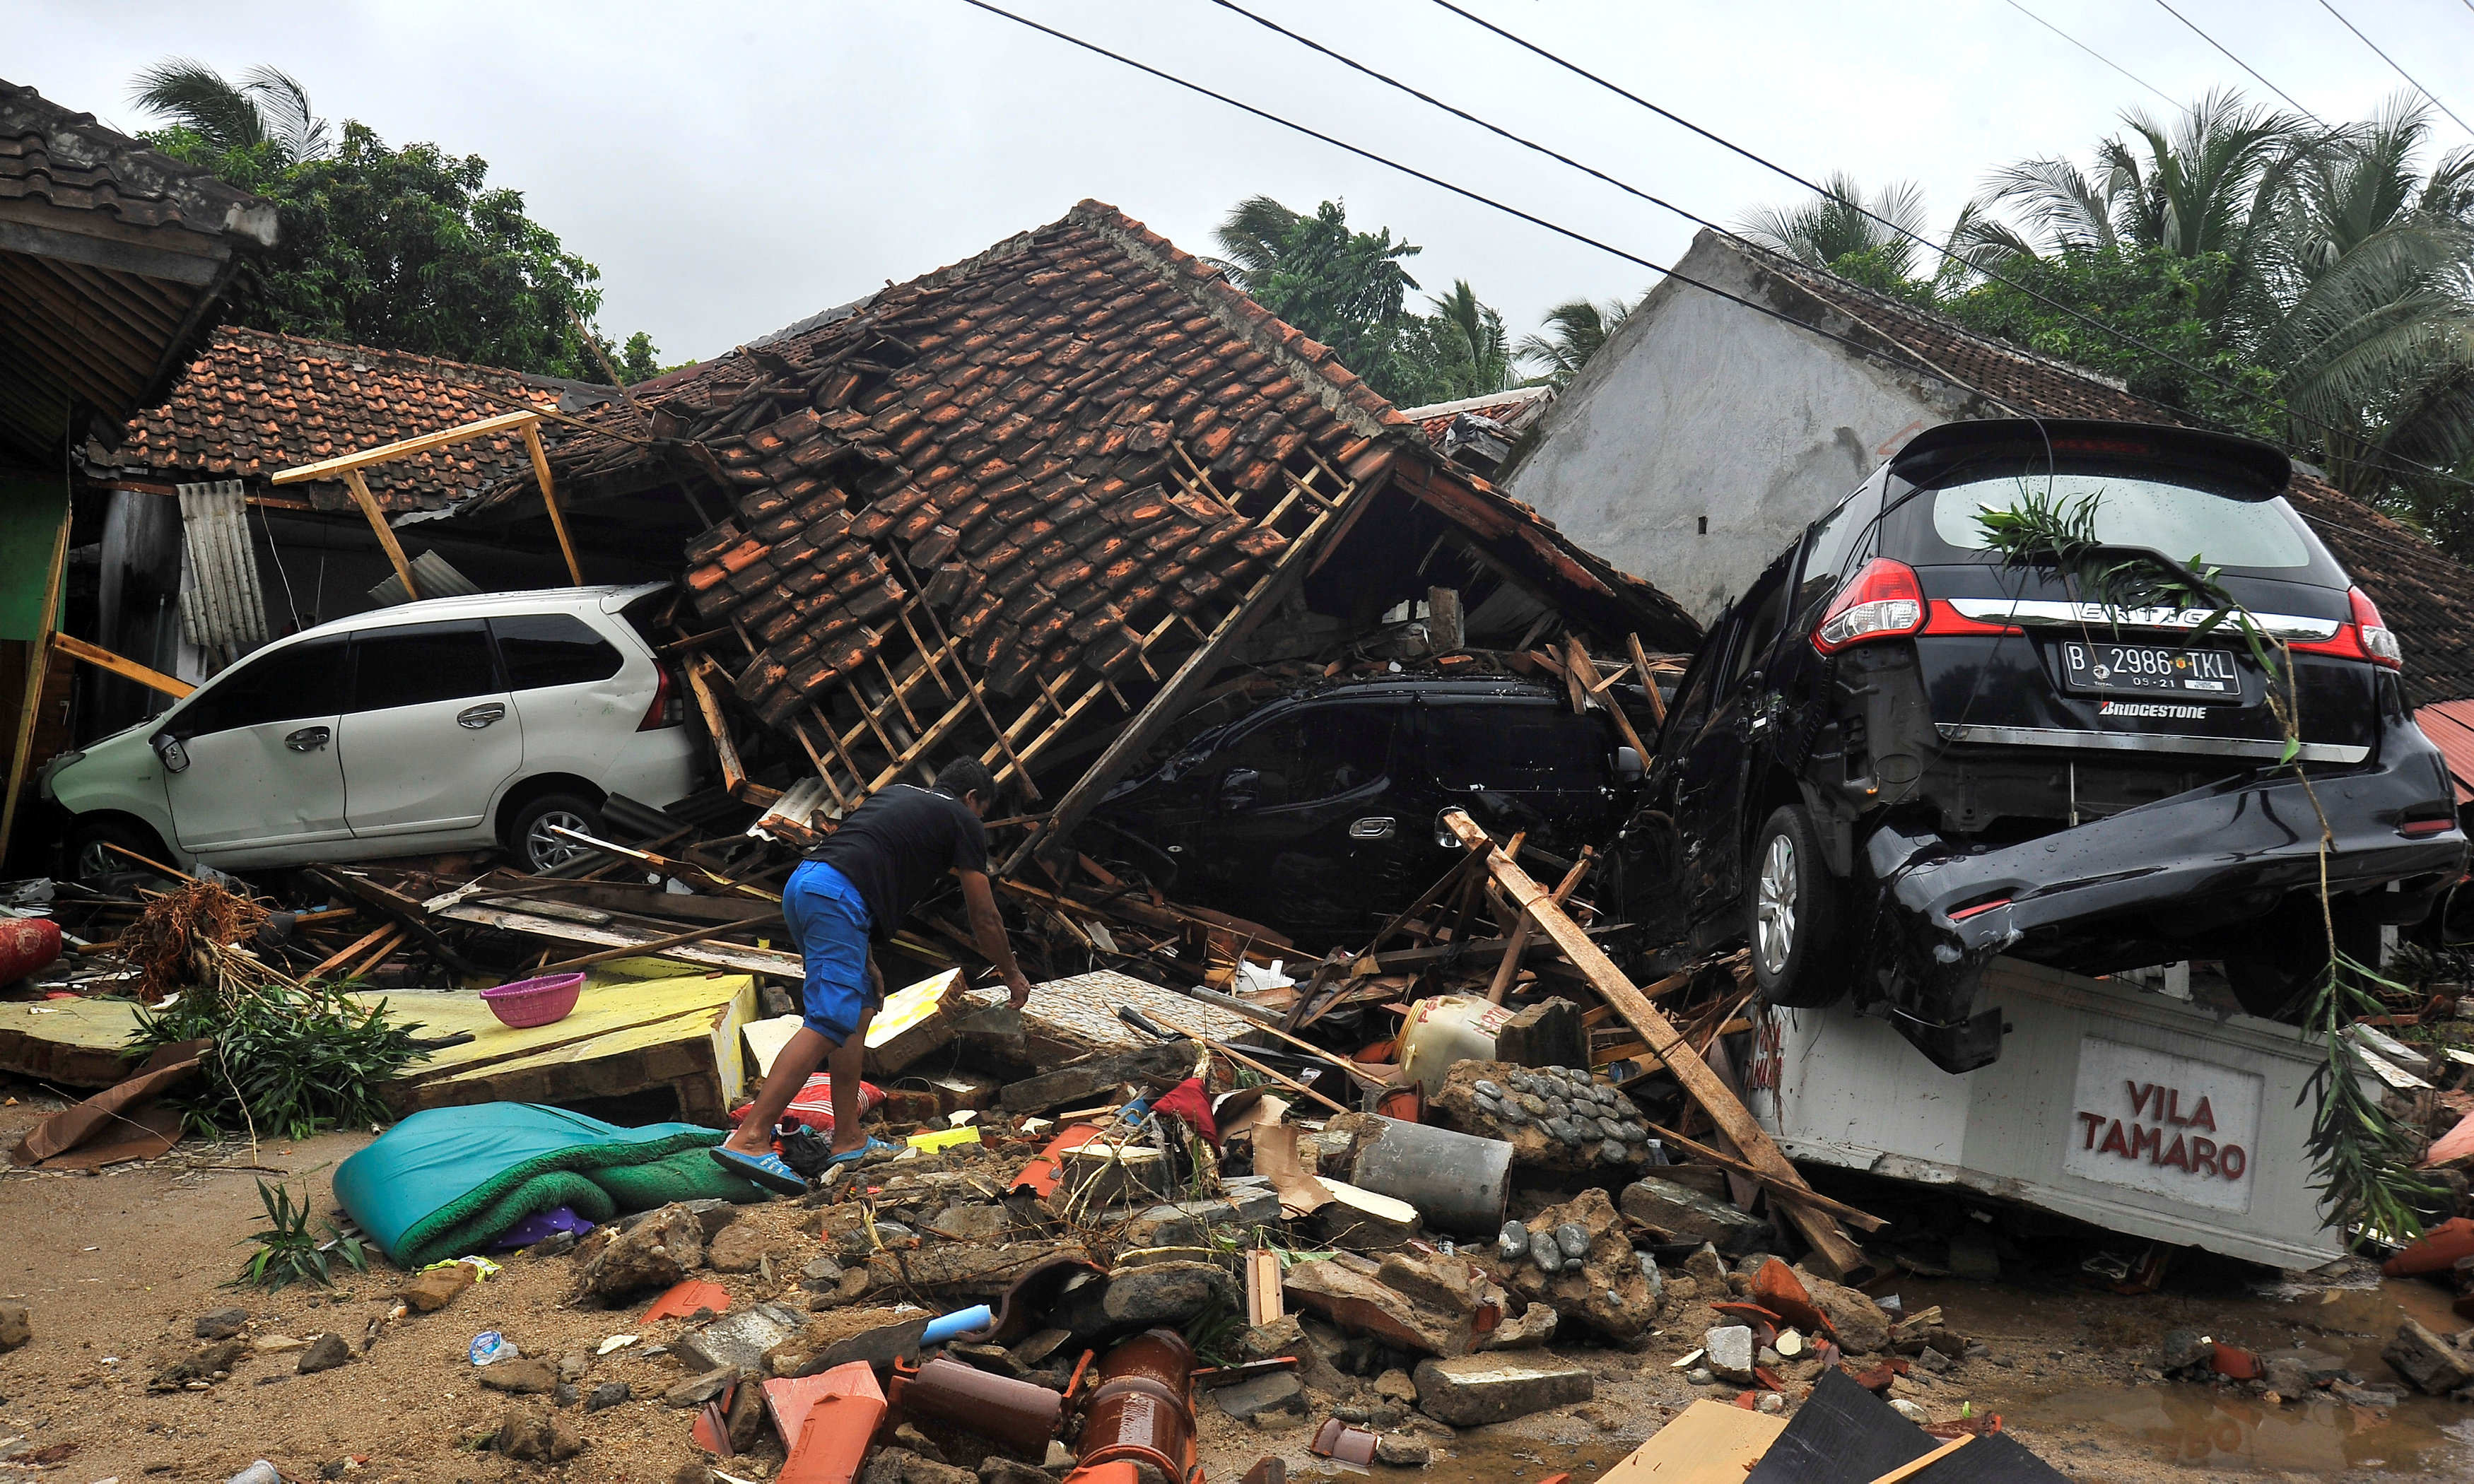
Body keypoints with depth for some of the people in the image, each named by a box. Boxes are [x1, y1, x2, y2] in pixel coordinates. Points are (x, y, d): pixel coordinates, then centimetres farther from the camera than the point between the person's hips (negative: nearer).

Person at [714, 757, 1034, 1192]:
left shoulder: (896, 794, 32)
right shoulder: (963, 820, 12)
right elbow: (984, 919, 15)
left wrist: (866, 962, 34)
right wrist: (1012, 976, 31)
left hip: (800, 884, 9)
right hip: (837, 897, -9)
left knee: (860, 1009, 16)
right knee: (827, 1023, -13)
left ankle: (848, 1140, 16)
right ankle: (749, 1140, -21)